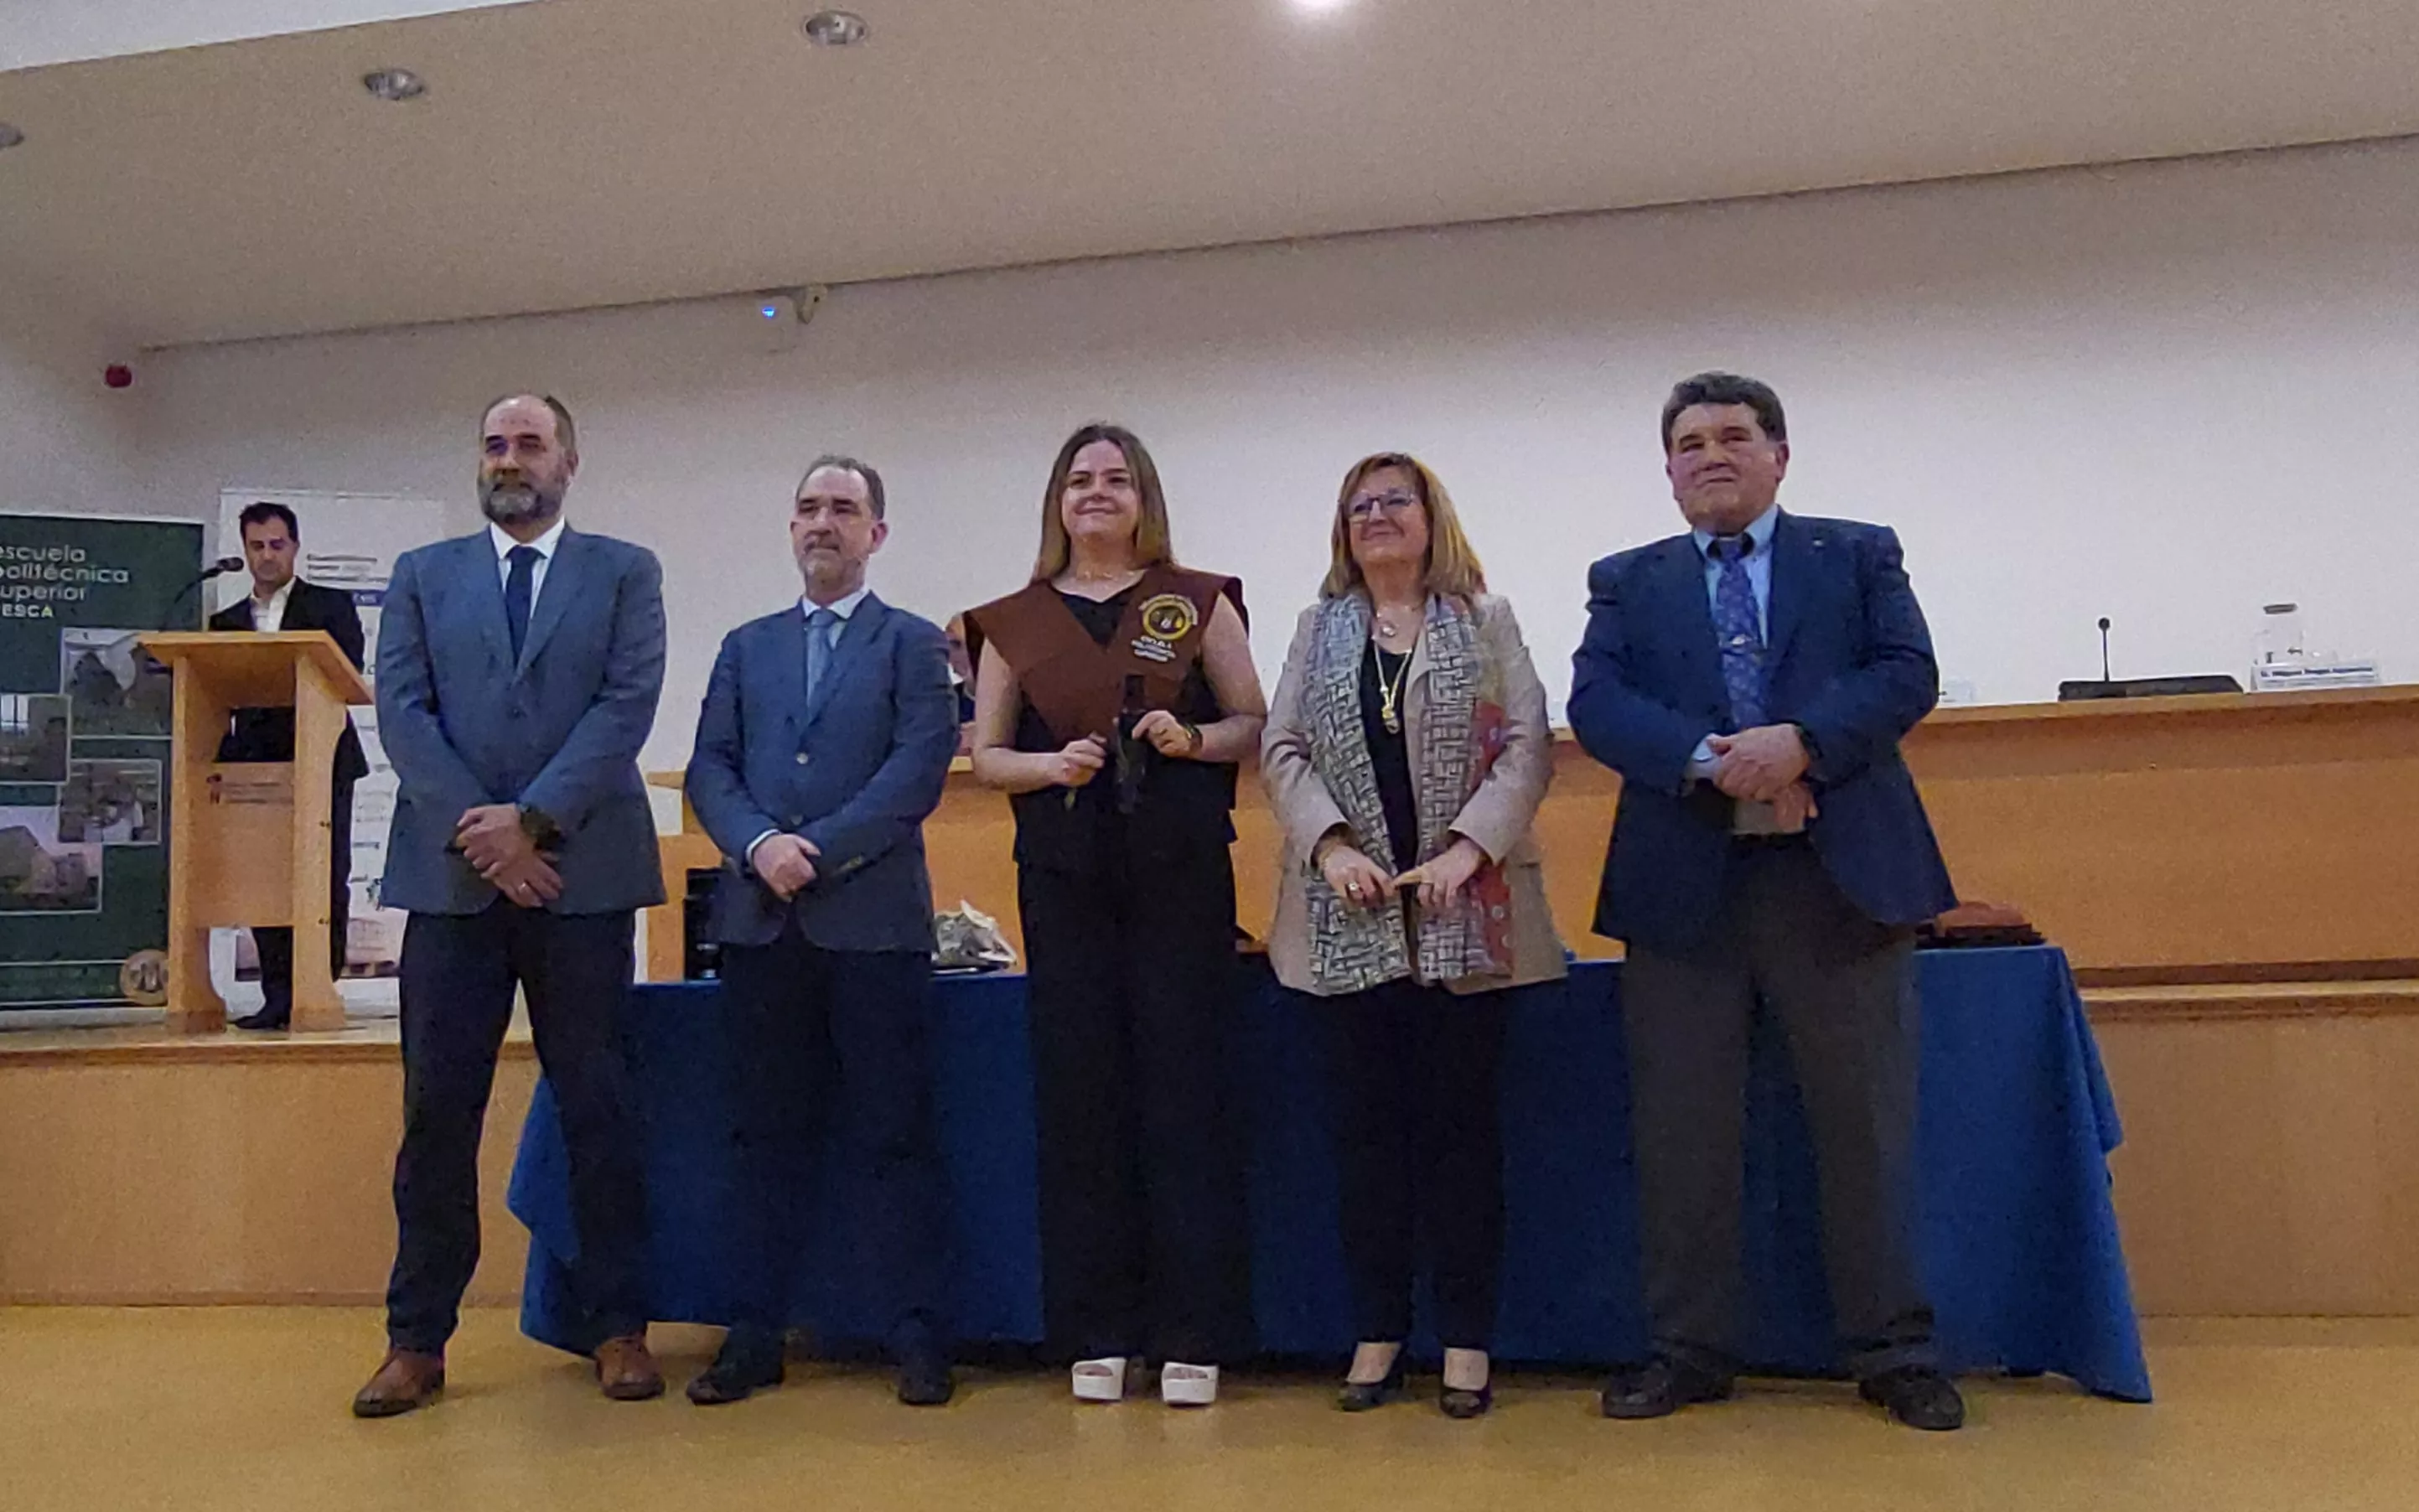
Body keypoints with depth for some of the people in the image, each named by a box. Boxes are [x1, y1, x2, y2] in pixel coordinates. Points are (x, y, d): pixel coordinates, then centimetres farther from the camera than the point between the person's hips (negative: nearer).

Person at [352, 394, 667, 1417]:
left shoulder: (624, 572, 8)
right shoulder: (422, 576, 14)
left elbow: (628, 703, -4)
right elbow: (402, 712, 3)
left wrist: (532, 820, -14)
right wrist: (476, 830, -10)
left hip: (580, 872, -1)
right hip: (450, 874, 2)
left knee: (597, 1107, 4)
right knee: (437, 1112, 5)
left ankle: (617, 1326, 14)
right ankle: (417, 1339, 16)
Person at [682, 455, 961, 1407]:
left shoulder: (914, 644, 7)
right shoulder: (746, 647, 18)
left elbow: (921, 767, -6)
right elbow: (709, 768, 9)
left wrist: (819, 852, -13)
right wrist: (759, 843, -10)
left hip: (873, 918, -3)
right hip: (761, 921, 4)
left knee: (893, 1136, -1)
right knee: (765, 1136, 9)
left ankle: (916, 1339, 7)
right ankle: (755, 1336, 17)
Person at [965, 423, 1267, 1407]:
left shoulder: (1198, 602, 7)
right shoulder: (1015, 621, 11)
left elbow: (1255, 724, 7)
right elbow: (985, 755, 10)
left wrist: (1194, 738, -12)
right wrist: (1052, 763, -9)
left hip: (1181, 870, -1)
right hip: (1063, 874, 2)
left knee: (1186, 1092, -2)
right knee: (1077, 1095, 3)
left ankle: (1193, 1335, 8)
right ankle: (1096, 1333, 15)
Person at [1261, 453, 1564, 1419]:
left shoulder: (1485, 621, 7)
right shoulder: (1320, 628, 13)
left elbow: (1527, 746, -2)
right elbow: (1282, 750, 5)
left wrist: (1465, 848, -14)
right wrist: (1331, 844, -10)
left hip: (1464, 914, -2)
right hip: (1351, 918, 2)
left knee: (1461, 1117, 2)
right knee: (1365, 1122, 6)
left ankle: (1466, 1337, 11)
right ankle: (1378, 1330, 15)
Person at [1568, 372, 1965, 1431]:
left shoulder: (1859, 555, 12)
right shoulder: (1626, 582, 14)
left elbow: (1908, 673, -1)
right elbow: (1594, 703, -1)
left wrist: (1801, 741, -18)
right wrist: (1711, 762, -16)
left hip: (1840, 874, -1)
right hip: (1684, 884, 1)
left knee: (1868, 1126, 4)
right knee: (1680, 1133, 5)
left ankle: (1893, 1352, 18)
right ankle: (1690, 1350, 18)